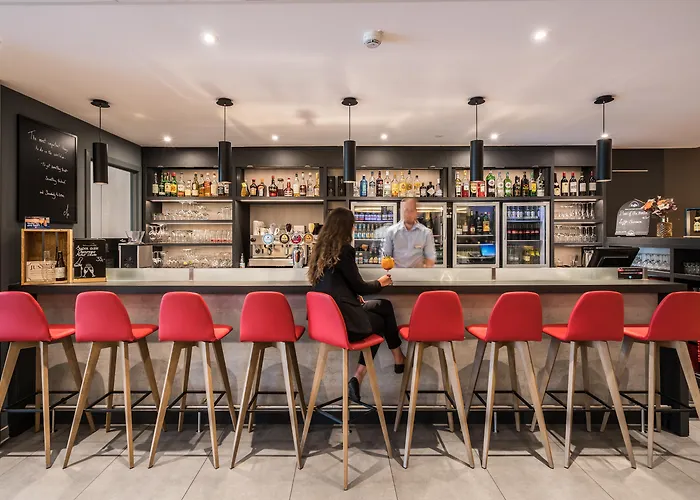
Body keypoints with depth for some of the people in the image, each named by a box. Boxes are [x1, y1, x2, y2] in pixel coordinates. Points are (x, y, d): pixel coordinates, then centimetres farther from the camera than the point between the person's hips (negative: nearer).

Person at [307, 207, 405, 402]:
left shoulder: (320, 249, 10)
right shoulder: (343, 249, -13)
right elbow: (359, 286, -6)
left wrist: (355, 297, 10)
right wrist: (380, 283, 12)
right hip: (341, 320, -7)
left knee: (384, 306, 18)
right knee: (380, 322, 18)